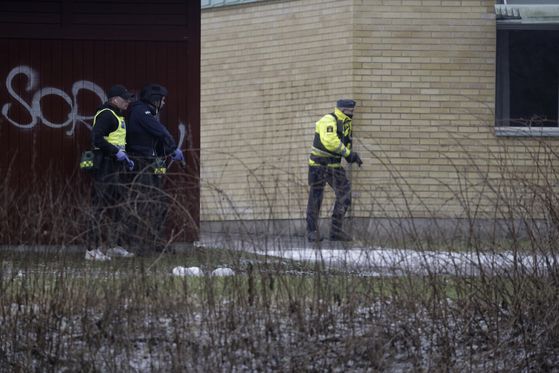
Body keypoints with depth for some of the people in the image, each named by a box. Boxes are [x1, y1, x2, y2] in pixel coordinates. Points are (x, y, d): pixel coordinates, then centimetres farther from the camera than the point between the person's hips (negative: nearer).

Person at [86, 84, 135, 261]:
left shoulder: (117, 116, 22)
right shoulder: (106, 115, -13)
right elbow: (96, 139, -23)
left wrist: (125, 159, 20)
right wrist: (117, 152, -23)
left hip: (116, 166, 11)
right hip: (106, 166, -11)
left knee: (117, 205, 14)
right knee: (103, 206, -12)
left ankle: (116, 246, 22)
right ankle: (94, 249, -12)